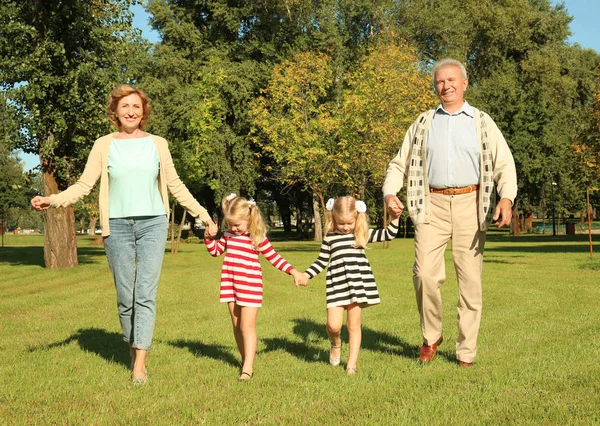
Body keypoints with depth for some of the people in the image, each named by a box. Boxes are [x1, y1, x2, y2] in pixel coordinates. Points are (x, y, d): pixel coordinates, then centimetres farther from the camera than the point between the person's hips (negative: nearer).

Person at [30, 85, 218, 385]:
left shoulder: (157, 144, 7)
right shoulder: (104, 146, 4)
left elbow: (175, 186, 14)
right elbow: (84, 185, -1)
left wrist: (203, 214, 13)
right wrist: (52, 200, -17)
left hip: (152, 225, 0)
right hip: (117, 226, 0)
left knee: (146, 294, -8)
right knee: (125, 296, 4)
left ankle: (140, 365, -7)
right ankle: (133, 347, 26)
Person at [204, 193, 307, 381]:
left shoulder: (258, 238, -8)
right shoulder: (228, 234, 7)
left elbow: (275, 258, -3)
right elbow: (216, 251, 19)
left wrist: (294, 272, -11)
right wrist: (209, 237, 1)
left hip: (250, 286, -6)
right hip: (230, 286, 6)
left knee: (247, 326, -10)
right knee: (237, 326, 12)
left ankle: (248, 367, -10)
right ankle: (245, 359, 26)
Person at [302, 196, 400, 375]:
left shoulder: (363, 234, 6)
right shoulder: (330, 237, 7)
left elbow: (388, 235, 5)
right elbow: (321, 261, 12)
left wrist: (394, 219, -9)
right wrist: (305, 275, 0)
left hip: (358, 283, 0)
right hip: (337, 285, 0)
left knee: (354, 325, 4)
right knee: (333, 325, -10)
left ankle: (352, 363, 12)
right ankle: (336, 343, 26)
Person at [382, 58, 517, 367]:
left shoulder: (482, 122, 10)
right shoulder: (423, 123, 15)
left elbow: (504, 163, 3)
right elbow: (399, 164, 15)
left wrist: (507, 197, -16)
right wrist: (390, 192, -4)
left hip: (470, 205, 0)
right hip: (432, 205, 1)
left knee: (470, 280, 0)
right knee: (425, 274, -13)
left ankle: (466, 352, 10)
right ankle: (431, 336, 9)